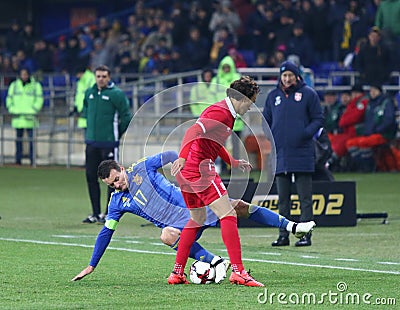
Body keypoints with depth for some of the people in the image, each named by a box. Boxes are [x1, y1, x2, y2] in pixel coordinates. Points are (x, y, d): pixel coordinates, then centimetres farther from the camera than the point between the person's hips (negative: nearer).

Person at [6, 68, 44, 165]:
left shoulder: (36, 85, 3)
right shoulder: (14, 85, 10)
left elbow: (39, 99, 1)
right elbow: (9, 99, 14)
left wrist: (33, 110, -9)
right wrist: (12, 110, 0)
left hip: (30, 117, -2)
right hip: (18, 117, 2)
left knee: (32, 138, -7)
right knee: (18, 137, 3)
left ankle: (32, 159, -6)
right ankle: (18, 159, 7)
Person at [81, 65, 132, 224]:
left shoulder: (116, 94, -8)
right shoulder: (89, 93, 10)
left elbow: (126, 117, -6)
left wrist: (117, 134, 0)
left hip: (109, 144, -6)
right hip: (91, 143, 6)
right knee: (91, 177, 6)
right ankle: (96, 213, 14)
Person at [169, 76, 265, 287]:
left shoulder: (225, 112, 20)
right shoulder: (221, 113, -13)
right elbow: (194, 131, -28)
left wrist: (233, 163, 39)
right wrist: (183, 157, -41)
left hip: (187, 171, 11)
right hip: (201, 169, -11)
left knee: (197, 220, 21)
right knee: (228, 216, -11)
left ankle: (177, 273, 21)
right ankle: (238, 271, -18)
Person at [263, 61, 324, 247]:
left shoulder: (308, 94, 3)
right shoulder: (273, 96, 14)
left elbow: (318, 120, 3)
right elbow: (266, 121, 20)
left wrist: (306, 133, -14)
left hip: (302, 153, -4)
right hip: (280, 154, 4)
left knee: (305, 197, -3)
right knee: (283, 198, 7)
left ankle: (305, 234, -2)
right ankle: (283, 235, 10)